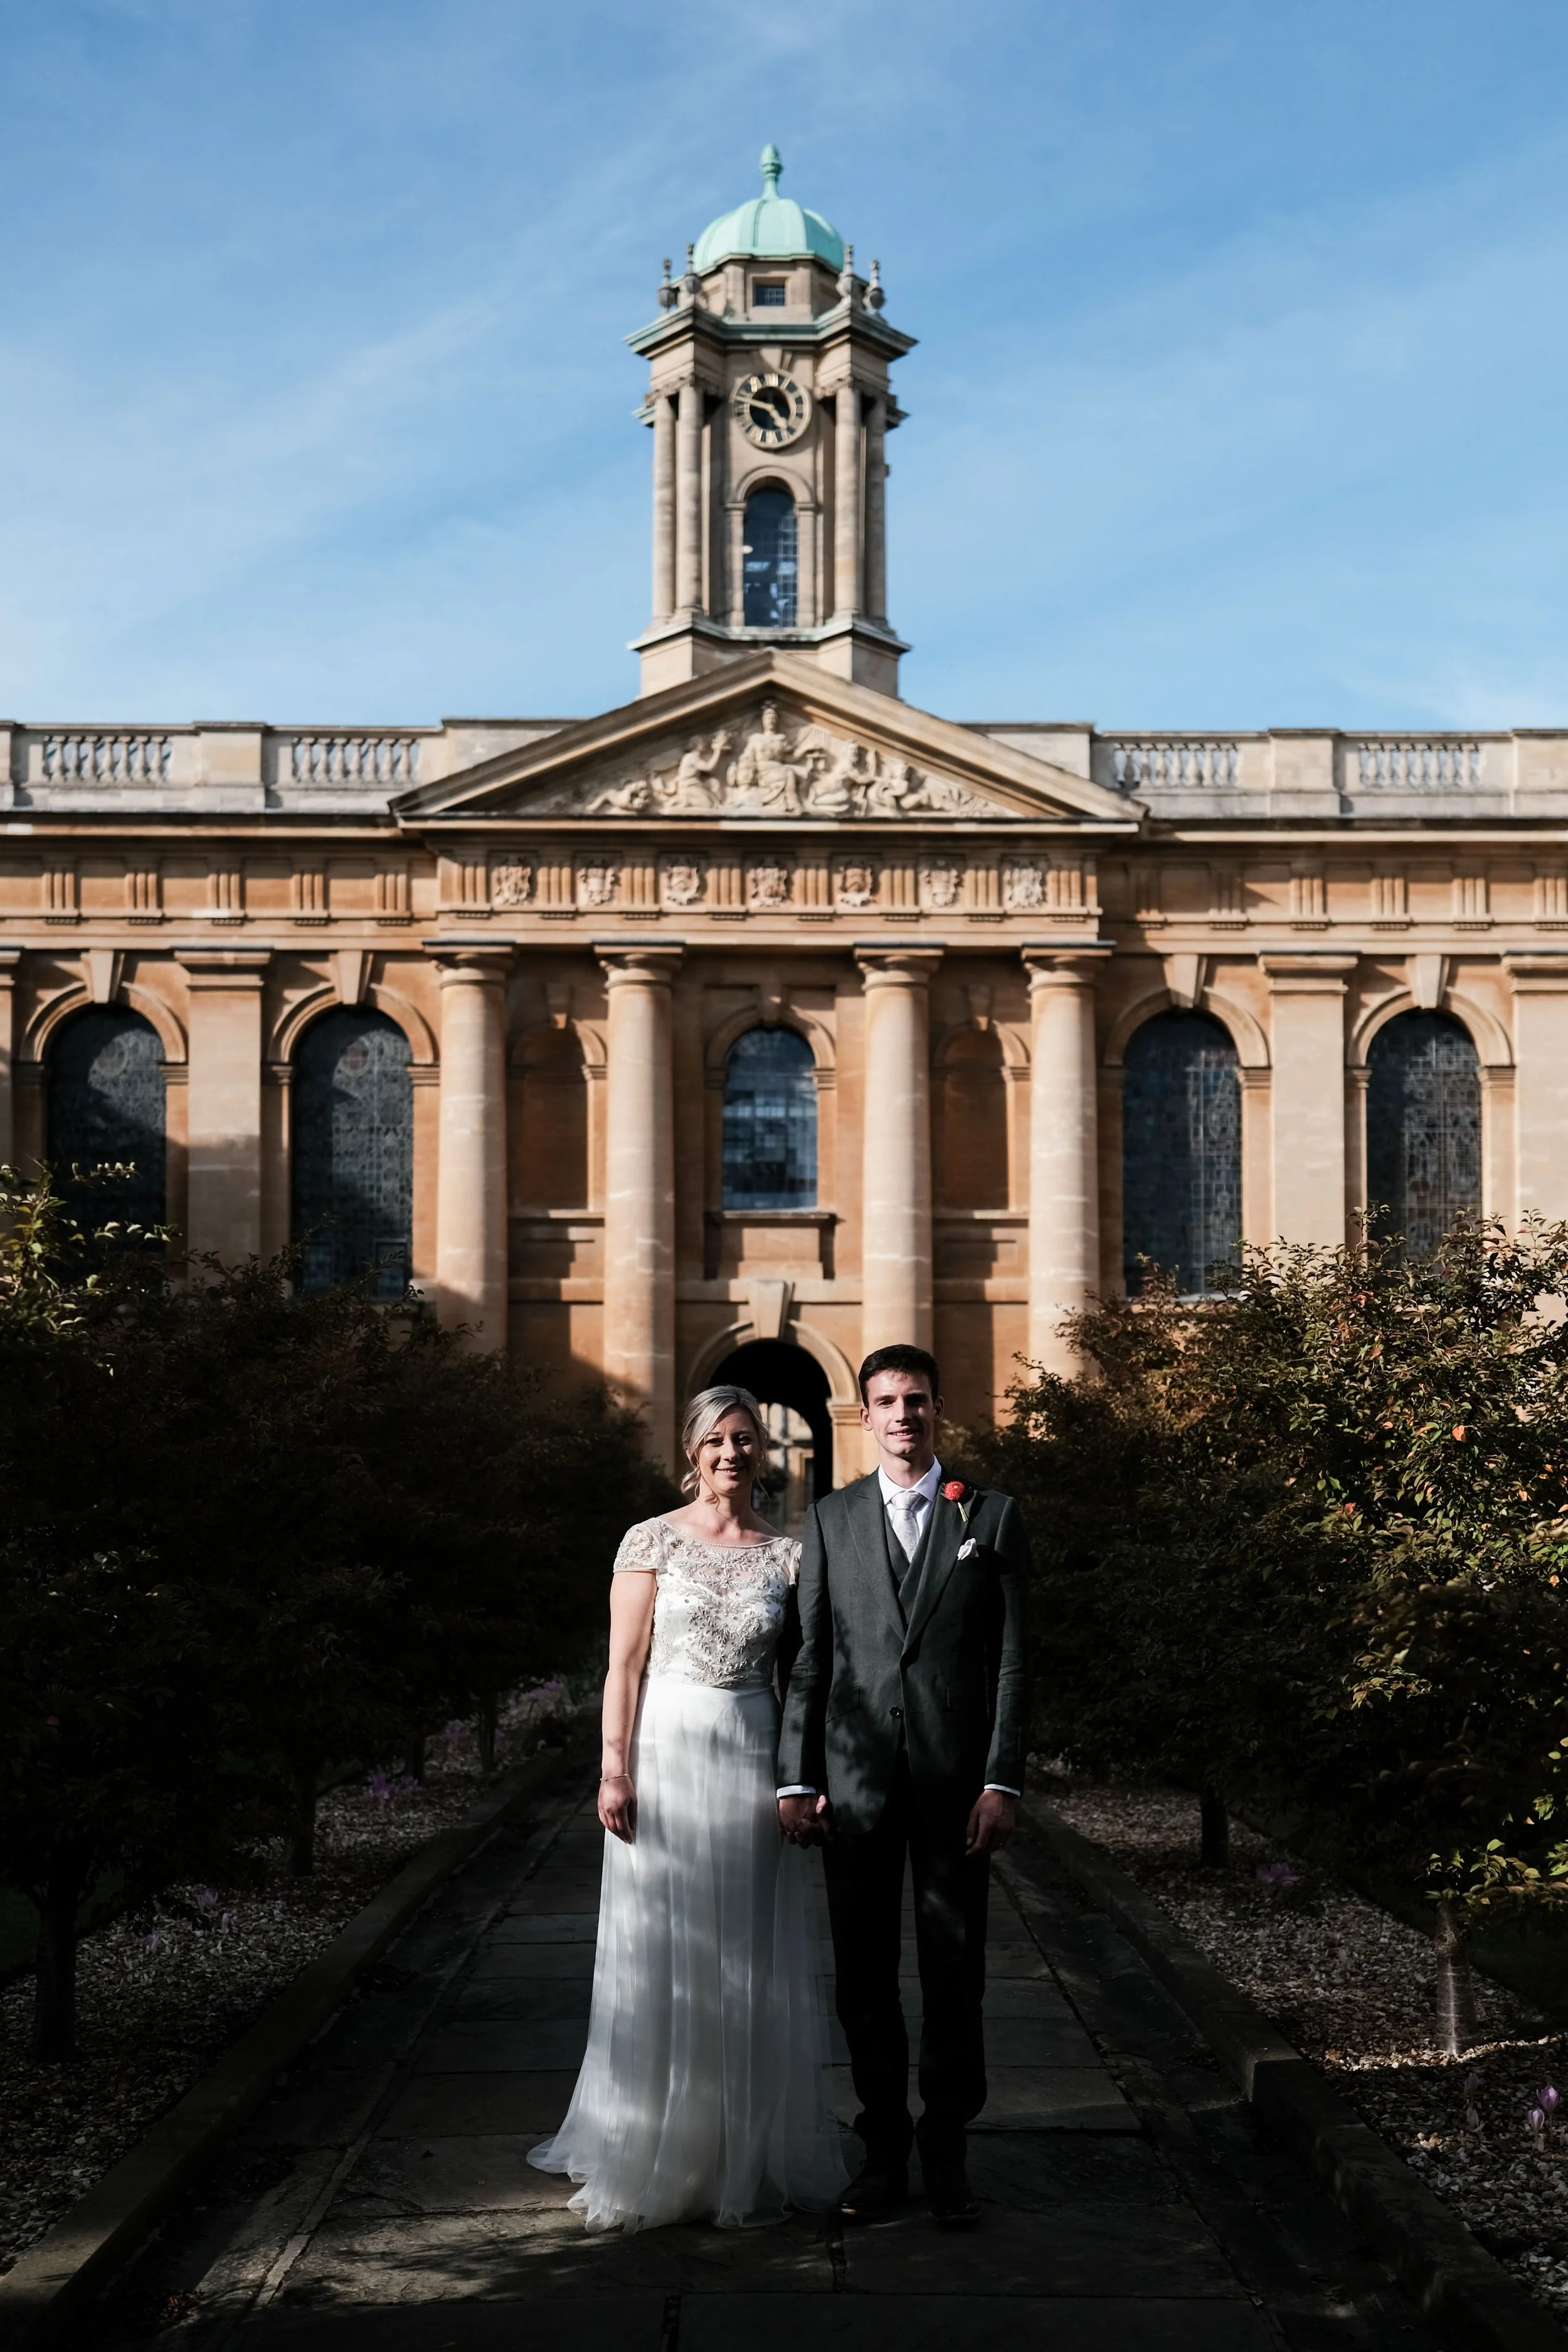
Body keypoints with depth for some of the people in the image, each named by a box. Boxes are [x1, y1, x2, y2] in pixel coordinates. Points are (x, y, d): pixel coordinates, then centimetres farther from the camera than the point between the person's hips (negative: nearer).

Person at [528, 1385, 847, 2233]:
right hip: (666, 1751, -2)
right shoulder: (652, 1541, -1)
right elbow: (625, 1664, -4)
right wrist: (615, 1771, -11)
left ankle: (746, 2154, 19)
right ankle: (651, 2153, 16)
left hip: (753, 1761, 2)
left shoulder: (786, 1554, 7)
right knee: (659, 1960, 4)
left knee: (748, 1964, 7)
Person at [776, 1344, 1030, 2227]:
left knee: (955, 1972, 4)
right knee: (864, 1973, 6)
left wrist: (1003, 1782, -7)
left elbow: (1014, 1659, 1)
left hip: (956, 1780, -1)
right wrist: (798, 1779, 0)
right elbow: (810, 1656, 6)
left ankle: (947, 2153, 15)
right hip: (856, 1781, 1)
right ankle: (884, 2148, 16)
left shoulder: (993, 1517, 5)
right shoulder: (832, 1520, 9)